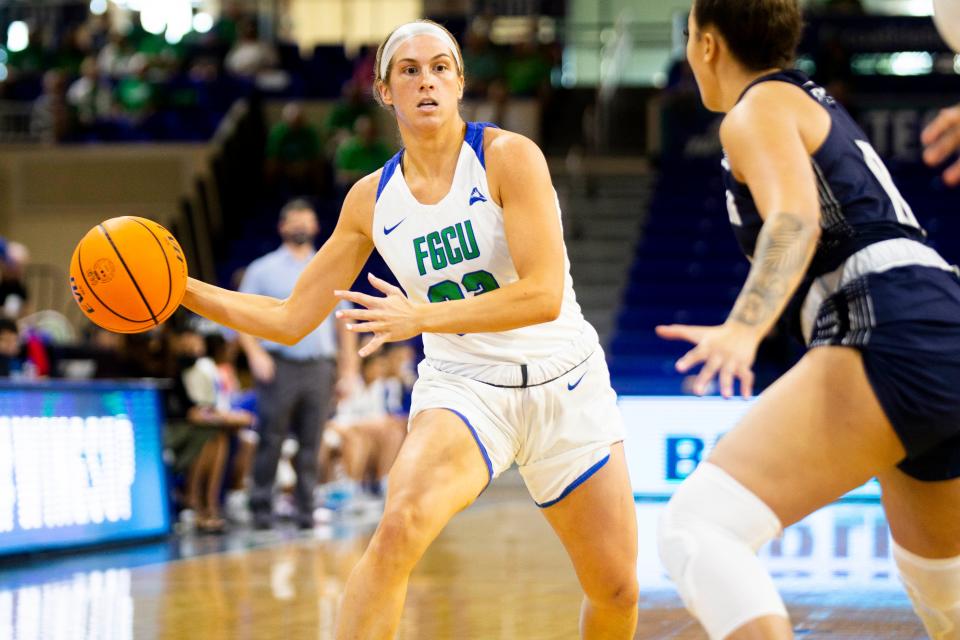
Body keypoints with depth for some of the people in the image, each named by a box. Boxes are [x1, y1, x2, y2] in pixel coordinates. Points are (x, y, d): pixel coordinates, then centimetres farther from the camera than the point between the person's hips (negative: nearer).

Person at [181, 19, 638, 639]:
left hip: (564, 383, -1)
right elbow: (291, 319, 6)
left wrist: (422, 317, -29)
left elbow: (544, 294, -23)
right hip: (464, 385, 1)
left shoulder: (507, 156, -13)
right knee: (401, 526, -30)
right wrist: (184, 290, -5)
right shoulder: (372, 198, 0)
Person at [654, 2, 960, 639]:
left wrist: (743, 330, -33)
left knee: (694, 530, -20)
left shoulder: (760, 108, 3)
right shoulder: (821, 106, 30)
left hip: (893, 341, -10)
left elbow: (796, 219, -17)